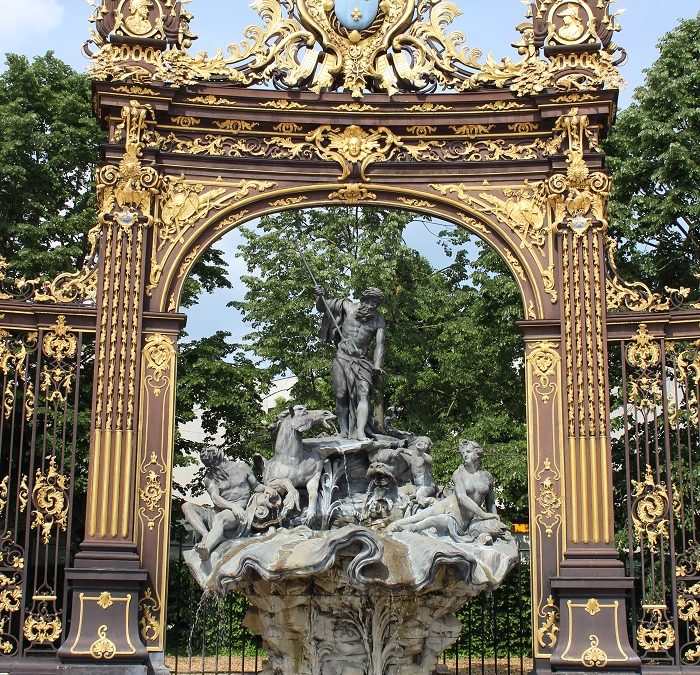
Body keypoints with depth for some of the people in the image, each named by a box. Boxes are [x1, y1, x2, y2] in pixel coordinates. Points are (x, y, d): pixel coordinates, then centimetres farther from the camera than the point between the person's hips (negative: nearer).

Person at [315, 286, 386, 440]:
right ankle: (343, 433, 3)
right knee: (341, 396, -4)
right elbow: (321, 308, 12)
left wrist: (377, 366, -19)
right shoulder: (348, 307, 5)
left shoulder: (379, 321, 5)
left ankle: (360, 432, -28)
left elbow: (379, 344, -4)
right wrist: (320, 297, -10)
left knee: (363, 393, -18)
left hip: (361, 361, 0)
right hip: (342, 357, 0)